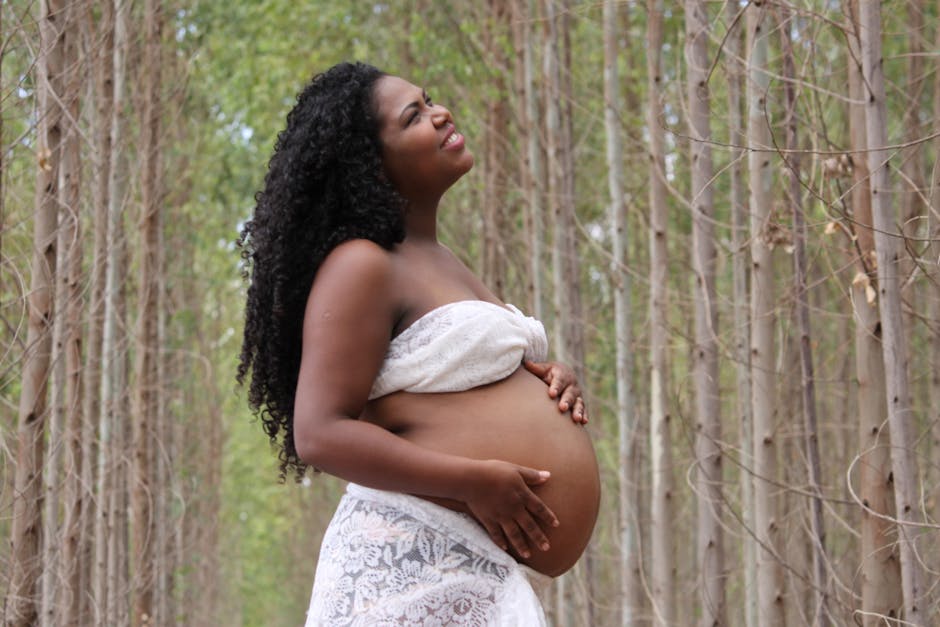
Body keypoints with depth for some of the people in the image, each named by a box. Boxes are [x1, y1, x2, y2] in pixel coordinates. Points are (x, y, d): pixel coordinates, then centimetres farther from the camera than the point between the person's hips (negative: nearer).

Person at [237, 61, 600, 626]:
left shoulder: (444, 263, 20)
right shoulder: (361, 266, -8)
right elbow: (320, 434, -16)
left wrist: (552, 383, 8)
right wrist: (475, 482, -20)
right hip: (419, 562, -9)